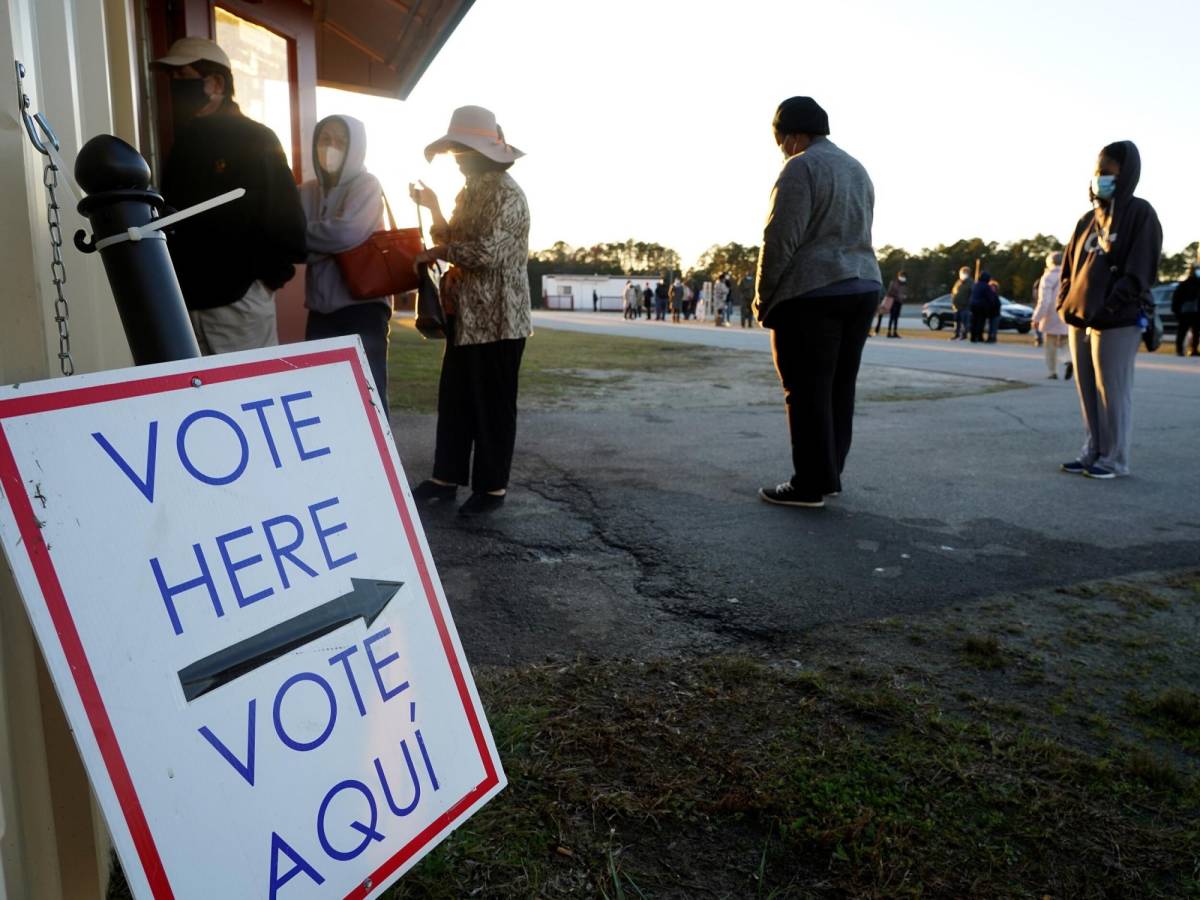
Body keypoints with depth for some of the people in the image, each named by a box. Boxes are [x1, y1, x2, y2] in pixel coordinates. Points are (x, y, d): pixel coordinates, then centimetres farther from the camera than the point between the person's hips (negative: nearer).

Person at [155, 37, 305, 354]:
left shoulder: (254, 140, -4)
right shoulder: (183, 144, 17)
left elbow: (285, 216, -9)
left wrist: (268, 277, -9)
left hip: (239, 300, -7)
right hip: (187, 302, 7)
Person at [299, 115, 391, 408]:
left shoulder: (366, 185, -2)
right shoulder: (307, 191, 12)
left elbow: (346, 233, -18)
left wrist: (300, 233, -6)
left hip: (362, 306, -5)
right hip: (321, 309, 6)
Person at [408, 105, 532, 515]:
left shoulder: (506, 194, -13)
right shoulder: (469, 192, 16)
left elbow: (487, 253, -22)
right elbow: (454, 243, 16)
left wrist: (436, 252, -11)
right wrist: (433, 208, 5)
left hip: (497, 320, -9)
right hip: (465, 316, 9)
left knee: (493, 404, 0)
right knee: (453, 399, 12)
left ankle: (492, 486, 11)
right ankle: (447, 477, 22)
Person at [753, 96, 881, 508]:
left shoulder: (801, 168, -8)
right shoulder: (857, 169, 19)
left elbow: (781, 239, -14)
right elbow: (857, 236, 16)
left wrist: (764, 297, -7)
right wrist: (848, 280, 15)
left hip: (811, 293, -8)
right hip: (862, 287, 9)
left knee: (808, 391, -4)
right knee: (839, 387, 10)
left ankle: (811, 484, 0)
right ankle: (829, 476, 16)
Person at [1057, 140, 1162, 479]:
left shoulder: (1140, 213, -3)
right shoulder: (1089, 218, 15)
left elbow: (1139, 272, -11)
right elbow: (1069, 263, 19)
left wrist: (1106, 309, -19)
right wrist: (1065, 302, 4)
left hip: (1117, 322, -6)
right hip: (1080, 320, 7)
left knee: (1112, 392, -2)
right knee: (1087, 392, 10)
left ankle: (1114, 460, 6)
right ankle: (1092, 452, 19)